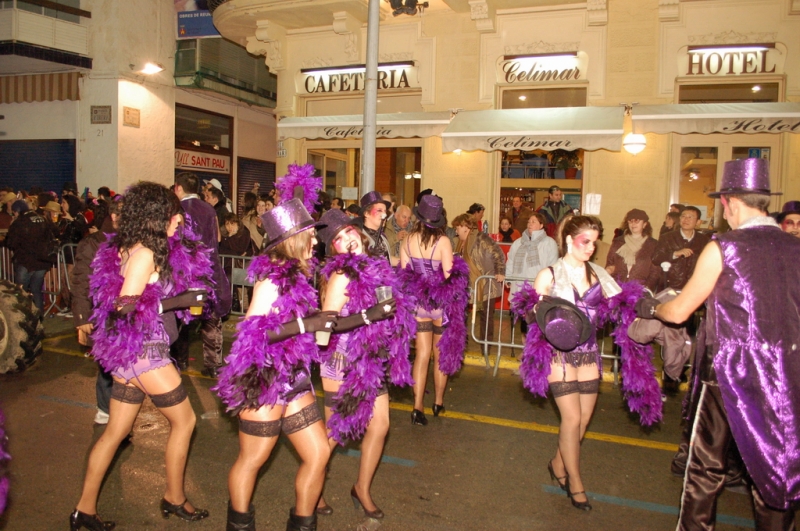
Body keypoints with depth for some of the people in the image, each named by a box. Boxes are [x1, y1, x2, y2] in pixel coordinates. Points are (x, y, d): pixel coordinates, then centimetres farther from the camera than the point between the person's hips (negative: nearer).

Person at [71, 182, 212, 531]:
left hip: (131, 352, 9)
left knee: (115, 432, 16)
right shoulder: (145, 253, -18)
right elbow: (126, 307, -24)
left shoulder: (126, 248, 10)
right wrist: (179, 301, -23)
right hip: (144, 350, -9)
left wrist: (186, 284, 12)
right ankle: (174, 499, 23)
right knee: (183, 420, 8)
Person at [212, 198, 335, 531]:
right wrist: (306, 323, -28)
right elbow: (251, 331, -25)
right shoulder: (273, 279, -18)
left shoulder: (296, 276, 9)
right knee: (252, 460, 11)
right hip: (264, 381, -8)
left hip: (293, 380, 8)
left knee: (318, 454, 11)